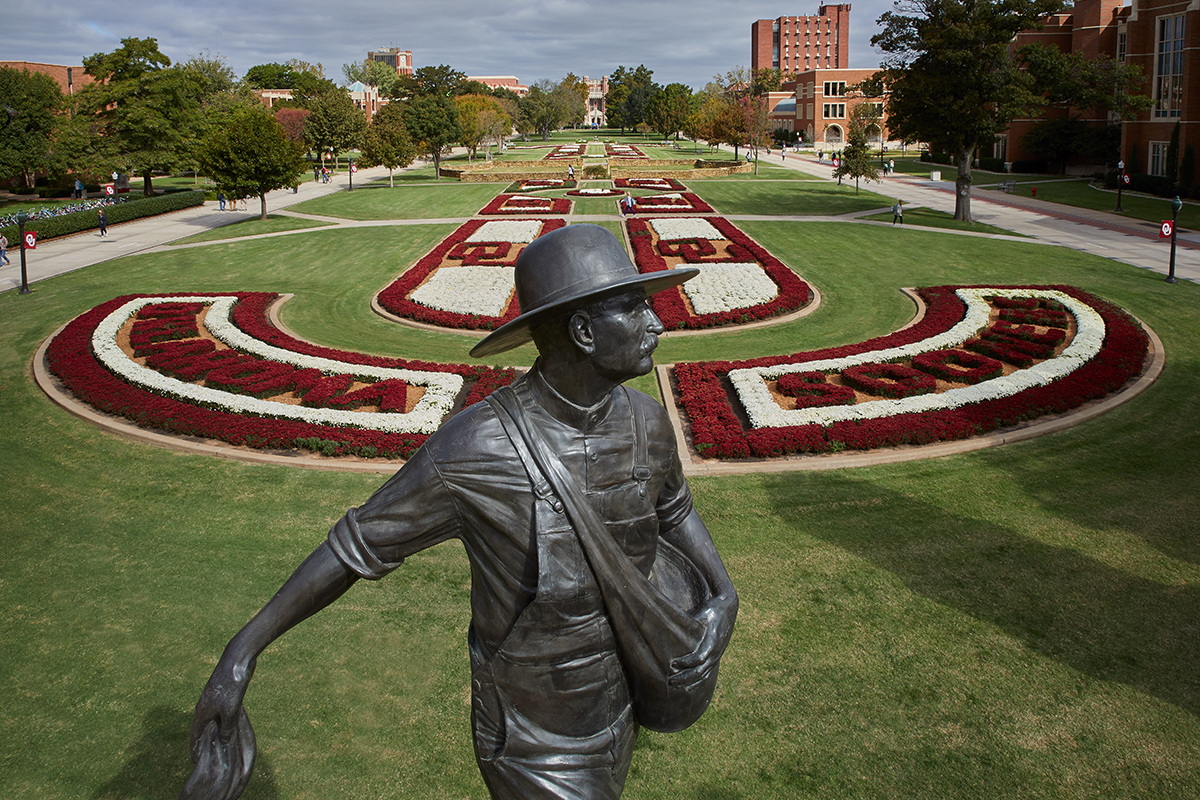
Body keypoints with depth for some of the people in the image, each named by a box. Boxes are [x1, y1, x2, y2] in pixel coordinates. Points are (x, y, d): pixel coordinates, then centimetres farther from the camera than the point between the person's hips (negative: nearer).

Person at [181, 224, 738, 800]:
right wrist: (243, 649, -15)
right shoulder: (473, 450, -30)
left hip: (615, 704, 6)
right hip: (534, 739, -6)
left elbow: (672, 508, 11)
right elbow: (360, 540, -16)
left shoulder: (644, 420, -12)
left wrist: (724, 594, -6)